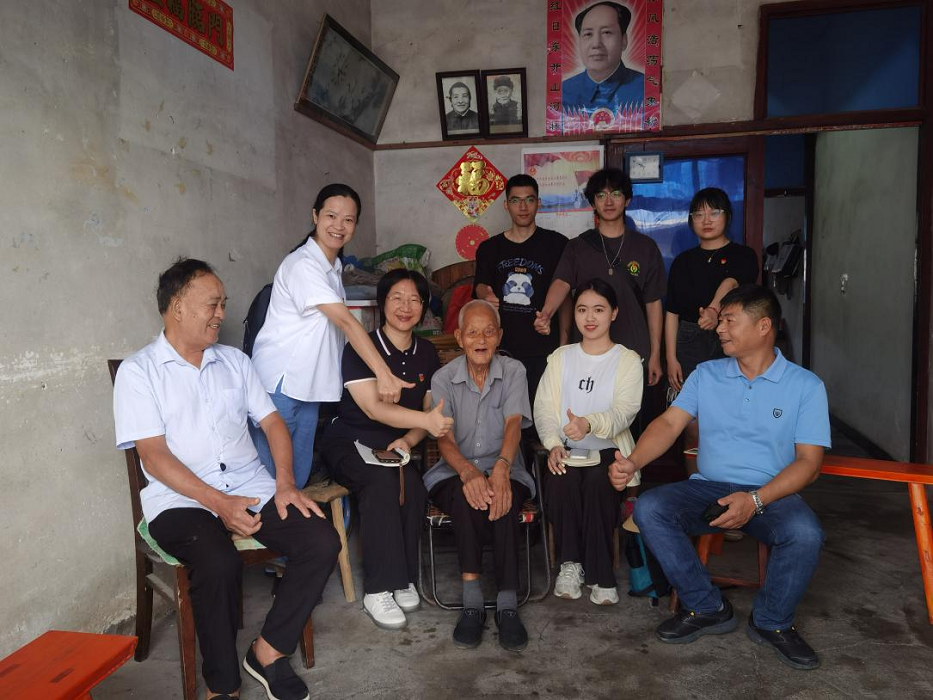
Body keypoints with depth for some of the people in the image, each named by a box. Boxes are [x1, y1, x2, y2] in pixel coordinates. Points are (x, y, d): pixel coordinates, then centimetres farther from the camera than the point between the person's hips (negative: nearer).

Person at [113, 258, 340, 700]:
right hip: (180, 499, -4)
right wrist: (219, 503, -20)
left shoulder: (234, 361, 15)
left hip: (251, 488, 5)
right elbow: (154, 455, -9)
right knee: (219, 563, -34)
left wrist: (285, 484, -6)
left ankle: (269, 652, 1)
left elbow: (272, 423, 12)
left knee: (322, 542, -17)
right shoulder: (138, 371, 0)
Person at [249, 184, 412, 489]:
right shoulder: (302, 264, -17)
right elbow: (346, 321, -26)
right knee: (271, 475, -1)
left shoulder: (334, 267, 11)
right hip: (279, 384, -8)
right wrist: (383, 374, -31)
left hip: (308, 385, 8)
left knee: (298, 477, 12)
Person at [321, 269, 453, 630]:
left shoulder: (427, 354, 7)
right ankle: (378, 590, -25)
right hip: (349, 443, -3)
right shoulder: (360, 348, -9)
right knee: (383, 480, -34)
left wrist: (407, 440, -15)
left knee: (413, 486, -29)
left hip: (397, 446, 4)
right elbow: (374, 408, -21)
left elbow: (432, 412, 7)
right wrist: (426, 420, -35)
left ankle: (403, 580, -11)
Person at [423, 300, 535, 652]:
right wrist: (468, 473, -32)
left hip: (502, 469, 0)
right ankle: (472, 603, -28)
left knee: (503, 498, -33)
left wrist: (501, 467, -35)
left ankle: (507, 605, -27)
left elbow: (513, 423, -14)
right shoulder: (443, 378, 1)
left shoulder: (513, 371, 2)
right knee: (467, 496, -34)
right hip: (455, 472, 0)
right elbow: (444, 438, -10)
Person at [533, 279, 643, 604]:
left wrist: (590, 424, -34)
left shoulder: (628, 360, 5)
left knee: (597, 481, -34)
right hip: (567, 449, 2)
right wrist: (554, 444, -16)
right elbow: (544, 407, 4)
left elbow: (625, 411, -12)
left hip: (609, 449, -2)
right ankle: (571, 563, -13)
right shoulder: (560, 357, 13)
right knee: (560, 480, -32)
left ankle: (600, 574, -19)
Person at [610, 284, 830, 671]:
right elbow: (670, 423, -2)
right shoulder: (706, 375, 7)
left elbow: (808, 462, -7)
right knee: (648, 508, -23)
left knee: (805, 533, -34)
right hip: (707, 488, 3)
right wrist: (632, 462, -22)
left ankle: (772, 623, -3)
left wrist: (755, 500, -23)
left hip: (772, 494, -2)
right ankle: (707, 608, -5)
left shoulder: (805, 386, -1)